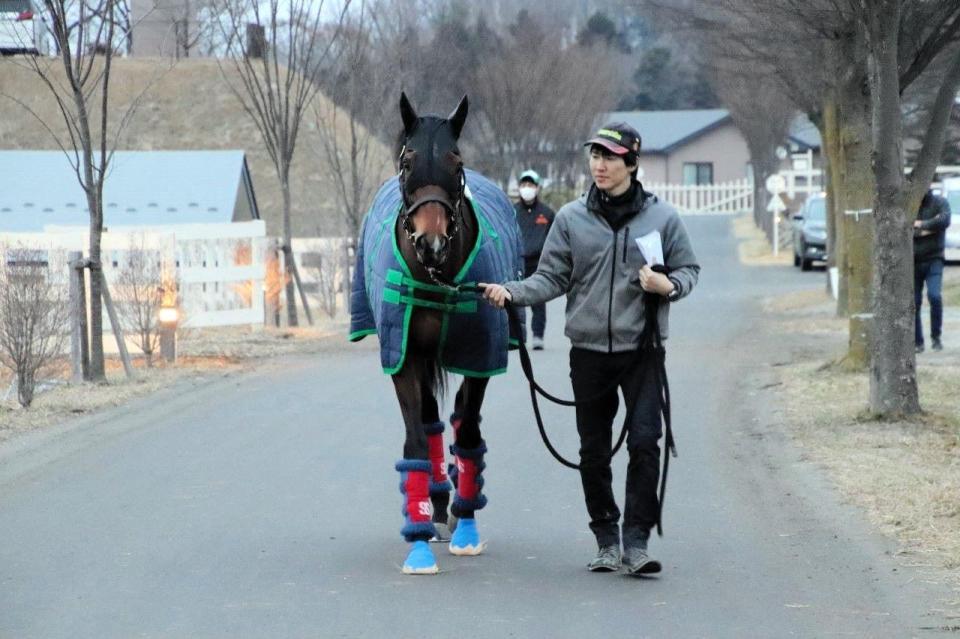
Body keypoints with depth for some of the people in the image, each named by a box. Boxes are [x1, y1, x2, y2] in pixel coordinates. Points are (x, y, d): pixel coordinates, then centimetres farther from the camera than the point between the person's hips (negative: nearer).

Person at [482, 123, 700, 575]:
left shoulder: (662, 217, 1)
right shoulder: (571, 218, 3)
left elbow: (689, 269, 8)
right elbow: (551, 278, 4)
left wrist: (668, 285, -13)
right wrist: (511, 292, -13)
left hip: (641, 350, -2)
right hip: (589, 350, 2)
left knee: (644, 442, -12)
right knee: (593, 451, 7)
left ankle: (636, 541, -7)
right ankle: (606, 540, 19)